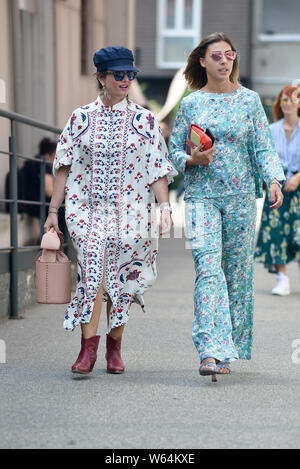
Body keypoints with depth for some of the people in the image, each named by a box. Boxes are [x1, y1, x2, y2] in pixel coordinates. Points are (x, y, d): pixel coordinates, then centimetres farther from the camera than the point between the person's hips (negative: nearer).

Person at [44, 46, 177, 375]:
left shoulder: (144, 120, 5)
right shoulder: (81, 118, 6)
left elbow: (158, 168, 4)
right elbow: (65, 166, 8)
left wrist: (164, 206, -7)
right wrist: (53, 210, 5)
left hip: (129, 209, 1)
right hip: (86, 207, 0)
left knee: (120, 277, 3)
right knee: (92, 270, -16)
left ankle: (114, 347, 18)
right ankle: (88, 347, -13)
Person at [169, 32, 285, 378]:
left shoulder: (249, 100, 6)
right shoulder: (190, 104, 6)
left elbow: (263, 146, 4)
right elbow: (175, 151, 10)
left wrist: (273, 180, -12)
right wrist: (193, 160, -12)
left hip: (241, 196, 1)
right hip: (202, 195, -1)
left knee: (238, 271, 6)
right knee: (208, 268, -14)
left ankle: (228, 349, 19)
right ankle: (212, 350, -20)